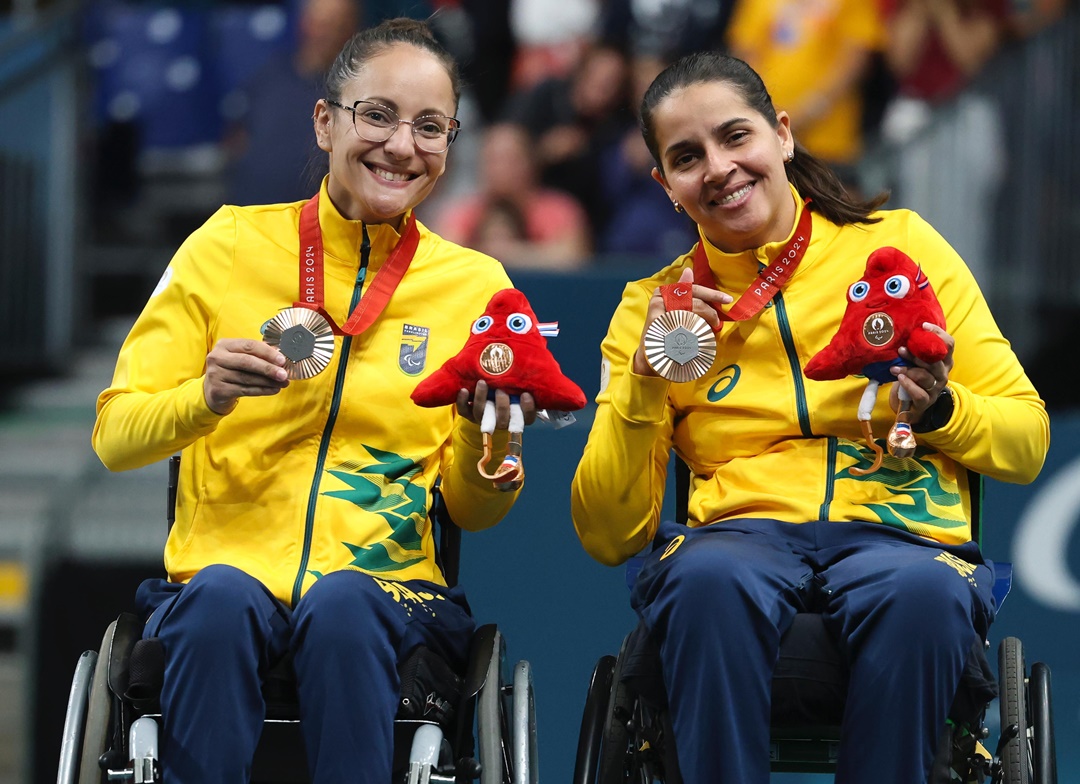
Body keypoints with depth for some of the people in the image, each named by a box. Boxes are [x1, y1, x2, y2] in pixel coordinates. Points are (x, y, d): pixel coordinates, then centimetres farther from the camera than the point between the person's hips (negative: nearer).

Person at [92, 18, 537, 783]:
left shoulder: (475, 284, 10)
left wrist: (486, 431, -9)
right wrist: (207, 398, -15)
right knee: (222, 600, -35)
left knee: (341, 601, -35)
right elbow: (115, 435, 5)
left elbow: (475, 512, 13)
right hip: (228, 562, 0)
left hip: (389, 583, 0)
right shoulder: (230, 245, 7)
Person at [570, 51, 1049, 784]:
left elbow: (1028, 440, 12)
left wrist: (938, 409, -9)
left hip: (897, 527, -1)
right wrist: (644, 380, -4)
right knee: (710, 580, -36)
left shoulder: (897, 243, 12)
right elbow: (608, 536, 8)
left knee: (922, 591, -37)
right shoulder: (654, 307, 14)